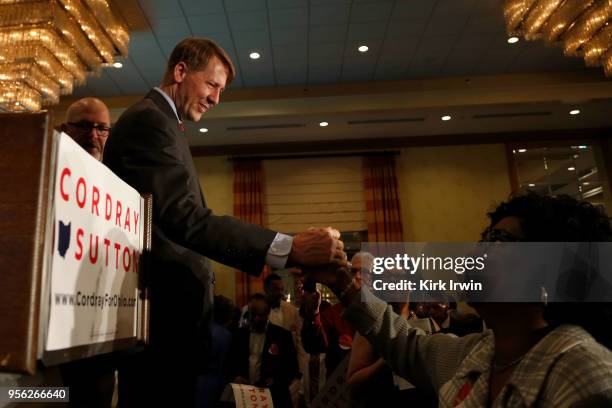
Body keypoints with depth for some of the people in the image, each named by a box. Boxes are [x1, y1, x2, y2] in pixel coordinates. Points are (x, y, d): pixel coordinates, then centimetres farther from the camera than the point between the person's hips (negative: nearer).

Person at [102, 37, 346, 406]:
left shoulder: (157, 121, 20)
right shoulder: (149, 120, -13)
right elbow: (184, 218, -28)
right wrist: (288, 248, -35)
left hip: (164, 301, 10)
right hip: (162, 309, -10)